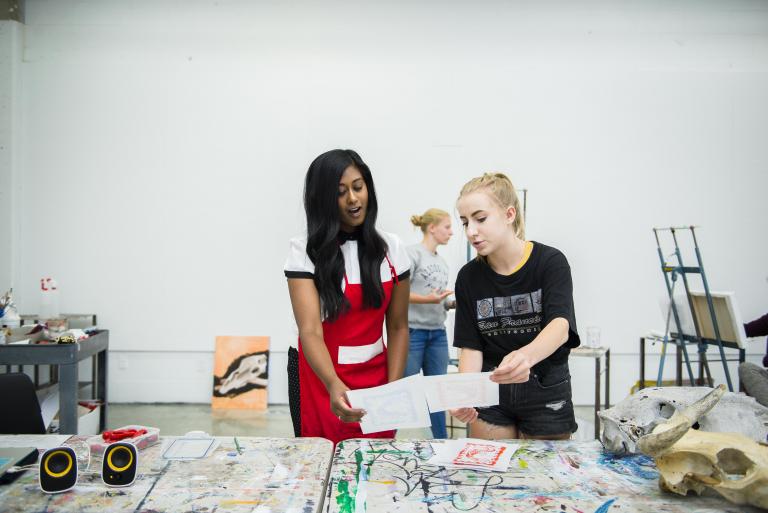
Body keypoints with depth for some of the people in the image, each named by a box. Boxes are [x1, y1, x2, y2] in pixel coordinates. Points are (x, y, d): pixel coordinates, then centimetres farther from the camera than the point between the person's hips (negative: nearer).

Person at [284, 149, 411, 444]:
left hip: (377, 381, 3)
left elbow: (398, 327, 2)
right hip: (324, 383, -2)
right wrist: (334, 386, -38)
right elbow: (310, 330, -21)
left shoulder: (391, 249, -1)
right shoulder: (305, 251, -11)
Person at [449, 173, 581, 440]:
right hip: (490, 392, 2)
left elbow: (561, 326, -26)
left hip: (545, 391, -2)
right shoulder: (468, 277, -3)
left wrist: (526, 356, -48)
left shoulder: (551, 262, -12)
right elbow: (471, 346, -4)